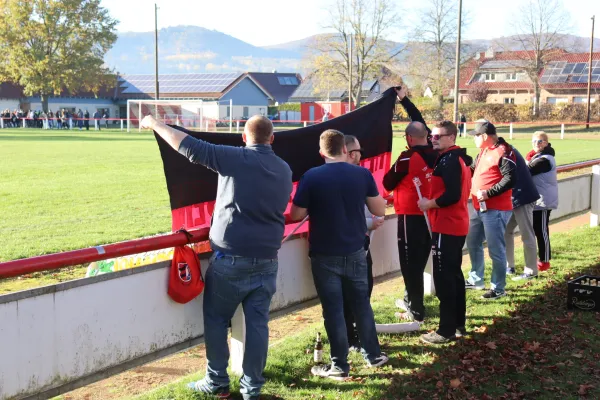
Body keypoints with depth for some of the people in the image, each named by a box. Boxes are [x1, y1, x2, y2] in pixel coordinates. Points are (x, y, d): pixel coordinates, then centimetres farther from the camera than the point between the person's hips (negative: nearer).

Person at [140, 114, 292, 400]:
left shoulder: (236, 159, -11)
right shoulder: (284, 169, 8)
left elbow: (188, 146, -9)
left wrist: (156, 124, 4)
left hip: (231, 257, -5)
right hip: (266, 259, 5)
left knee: (216, 320, 10)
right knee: (257, 323, 8)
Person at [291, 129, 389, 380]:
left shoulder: (311, 177, -12)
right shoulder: (362, 174, -4)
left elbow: (297, 215, -7)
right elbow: (380, 211, 2)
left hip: (325, 255, -3)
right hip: (355, 251, 3)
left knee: (333, 309, 4)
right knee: (362, 303, 17)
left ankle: (340, 365, 11)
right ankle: (373, 355, 28)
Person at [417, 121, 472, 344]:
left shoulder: (448, 161, -17)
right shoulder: (459, 159, 16)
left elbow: (452, 195, -26)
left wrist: (429, 204, -13)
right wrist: (433, 200, 13)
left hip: (446, 227, -11)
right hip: (457, 225, 11)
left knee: (443, 278, -6)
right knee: (454, 274, 15)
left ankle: (446, 331, -1)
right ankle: (458, 325, 23)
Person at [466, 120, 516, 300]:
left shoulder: (504, 152, -15)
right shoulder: (483, 151, 16)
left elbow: (510, 179, -23)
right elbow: (473, 169, 31)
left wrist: (488, 193, -24)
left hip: (496, 210, -10)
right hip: (479, 208, 10)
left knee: (496, 249, -4)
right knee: (473, 243, 18)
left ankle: (498, 288, 6)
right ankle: (476, 279, 32)